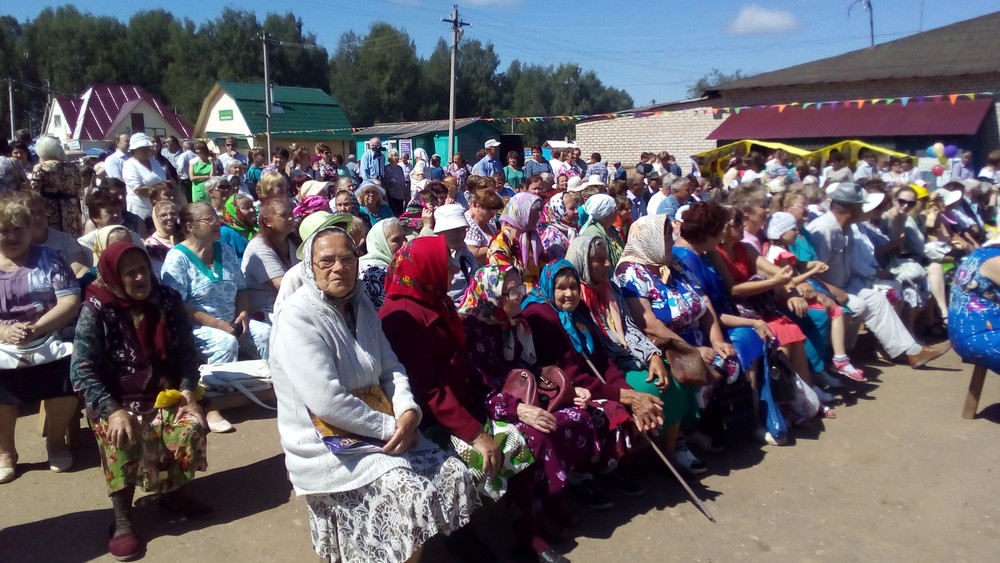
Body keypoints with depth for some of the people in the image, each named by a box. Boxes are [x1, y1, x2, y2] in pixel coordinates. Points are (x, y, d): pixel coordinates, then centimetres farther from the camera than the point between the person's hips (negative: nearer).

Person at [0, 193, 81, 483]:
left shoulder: (49, 258, 8)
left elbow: (70, 302, -3)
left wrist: (35, 329, -18)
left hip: (49, 341, -1)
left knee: (72, 369, -30)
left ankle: (56, 441, -1)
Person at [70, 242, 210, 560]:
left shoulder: (168, 301, -2)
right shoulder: (96, 311, -11)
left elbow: (186, 353, 5)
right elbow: (82, 370, -15)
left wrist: (187, 390, -10)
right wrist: (112, 411, -26)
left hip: (164, 393, 3)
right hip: (114, 400, -3)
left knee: (192, 425, -22)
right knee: (121, 440, -31)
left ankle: (175, 493, 6)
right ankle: (122, 520, -10)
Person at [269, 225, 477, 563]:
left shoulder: (361, 306, 7)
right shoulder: (298, 317, -19)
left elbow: (391, 368, 7)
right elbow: (327, 402, -26)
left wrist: (408, 412, -12)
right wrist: (390, 426, -19)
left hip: (380, 432, 8)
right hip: (327, 447, -7)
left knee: (455, 475, -5)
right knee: (409, 493, -25)